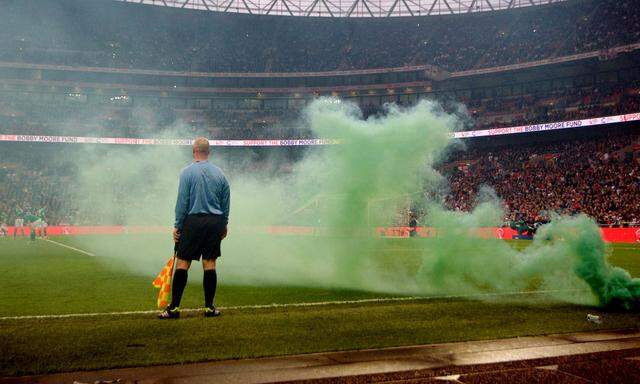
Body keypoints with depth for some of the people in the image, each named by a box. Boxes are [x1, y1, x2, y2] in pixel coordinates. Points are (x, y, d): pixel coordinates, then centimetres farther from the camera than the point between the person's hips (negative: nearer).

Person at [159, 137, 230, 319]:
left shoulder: (187, 172, -4)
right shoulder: (219, 173, 8)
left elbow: (182, 201, -7)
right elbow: (226, 203, 12)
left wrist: (177, 226, -1)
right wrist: (224, 225, 22)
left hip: (192, 221, -3)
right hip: (215, 222, 3)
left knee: (182, 263, 0)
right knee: (210, 264, 6)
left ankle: (174, 307, -1)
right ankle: (209, 307, 9)